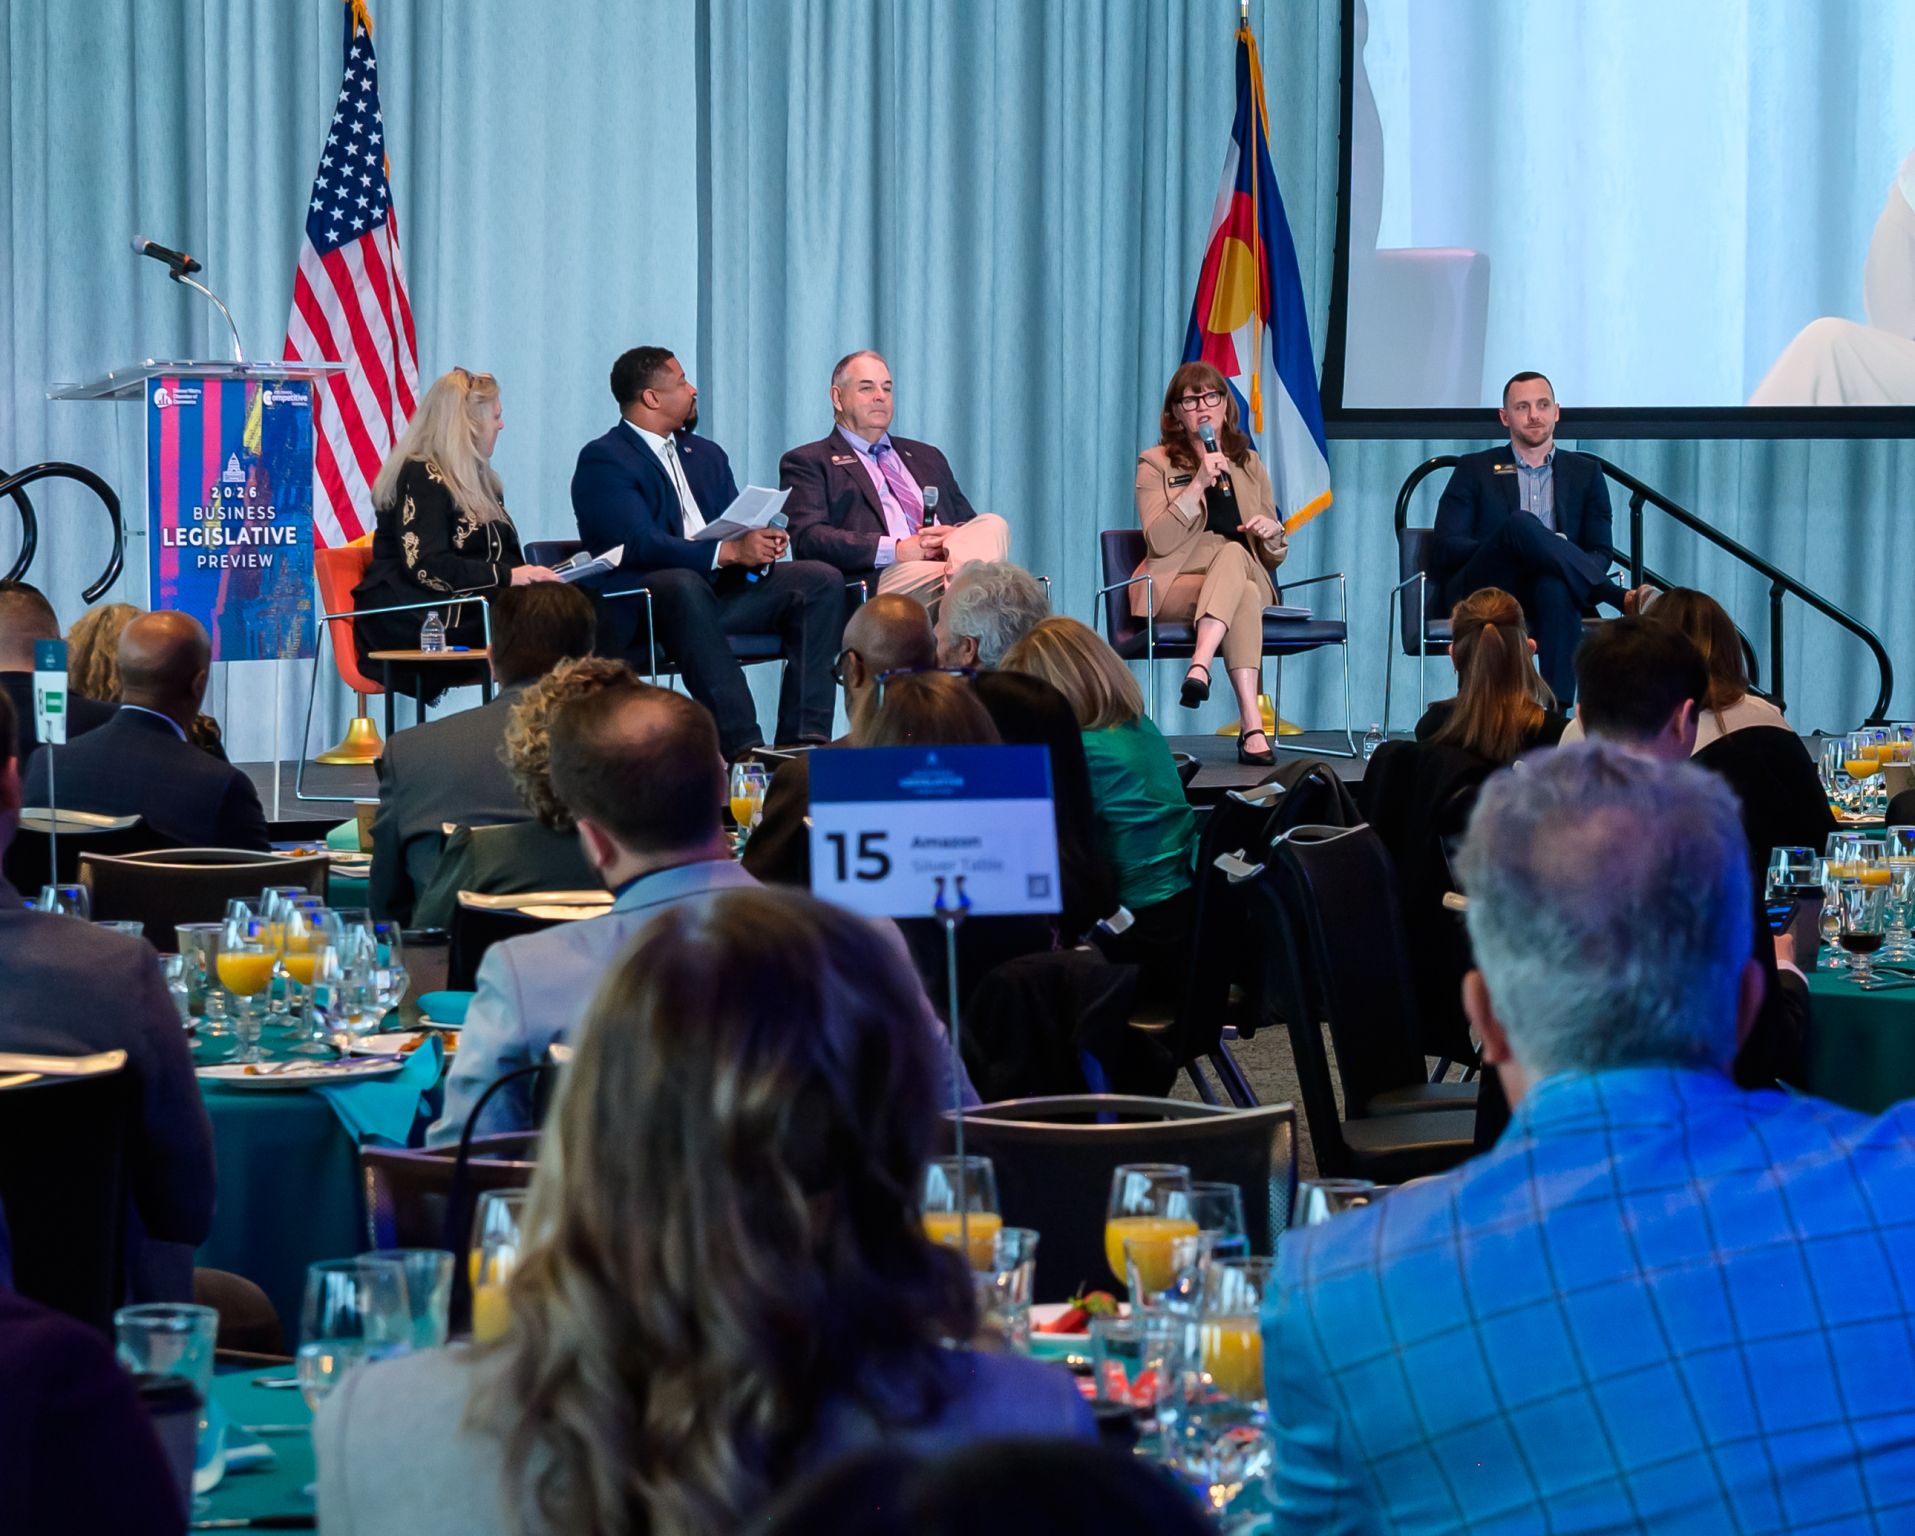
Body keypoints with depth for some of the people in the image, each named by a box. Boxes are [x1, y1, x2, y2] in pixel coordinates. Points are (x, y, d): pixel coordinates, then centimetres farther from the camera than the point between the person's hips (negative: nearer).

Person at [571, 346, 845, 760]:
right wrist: (729, 551, -28)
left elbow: (737, 525, 15)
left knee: (822, 580, -12)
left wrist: (762, 543, -11)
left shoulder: (706, 454, 23)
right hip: (640, 603, -7)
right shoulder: (603, 460, -4)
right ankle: (741, 745, -44)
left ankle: (803, 737, -24)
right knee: (683, 585, -40)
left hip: (720, 588, 7)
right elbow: (639, 543, -18)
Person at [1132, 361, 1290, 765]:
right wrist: (1198, 484, -14)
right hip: (1174, 586, -3)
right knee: (1245, 595, -36)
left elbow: (1274, 557, 21)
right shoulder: (1155, 464, 8)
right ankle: (1252, 725, -48)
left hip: (1244, 574, 3)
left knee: (1232, 553, -36)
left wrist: (1272, 533, -3)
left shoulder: (1250, 466, 19)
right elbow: (1158, 542, -8)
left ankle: (1200, 666, -52)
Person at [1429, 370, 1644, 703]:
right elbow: (1444, 549, 5)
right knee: (1521, 523, -33)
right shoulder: (1474, 470, 16)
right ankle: (1623, 599, -33)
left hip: (1547, 590, 1)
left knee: (1556, 587, -40)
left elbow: (1599, 553, 11)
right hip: (1483, 588, -1)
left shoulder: (1585, 473, 19)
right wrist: (1508, 545, -13)